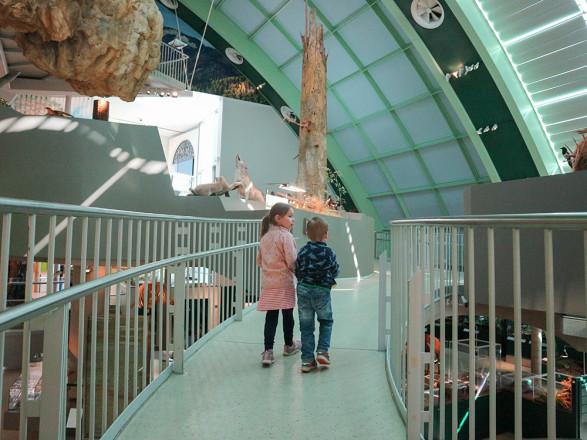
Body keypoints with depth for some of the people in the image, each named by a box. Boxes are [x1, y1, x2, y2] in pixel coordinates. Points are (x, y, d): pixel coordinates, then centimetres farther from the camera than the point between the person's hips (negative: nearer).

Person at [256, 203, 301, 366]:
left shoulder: (265, 236, 9)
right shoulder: (286, 236, -13)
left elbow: (259, 261, 14)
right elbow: (292, 262, -17)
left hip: (268, 284, 5)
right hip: (284, 283, -5)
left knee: (271, 317, 6)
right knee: (287, 315, 13)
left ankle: (268, 351, -1)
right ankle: (289, 345, 31)